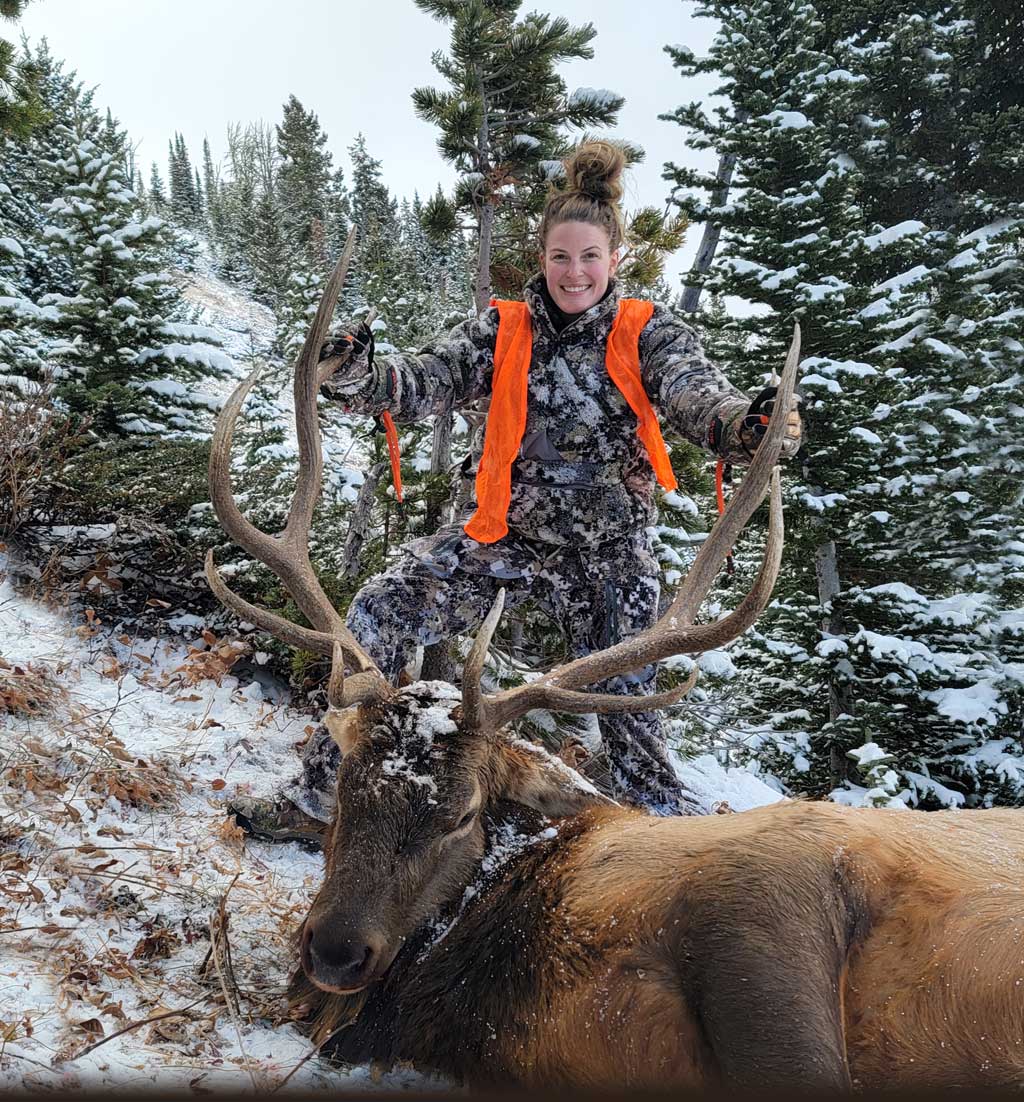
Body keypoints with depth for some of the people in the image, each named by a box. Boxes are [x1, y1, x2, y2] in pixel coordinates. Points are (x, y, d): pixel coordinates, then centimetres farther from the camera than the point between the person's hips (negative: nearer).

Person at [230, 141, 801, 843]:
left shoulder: (648, 334, -4)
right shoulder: (504, 331, -1)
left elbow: (696, 395, -21)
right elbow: (429, 381, -12)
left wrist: (751, 425, -45)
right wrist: (361, 378, -35)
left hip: (608, 554, -1)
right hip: (504, 536, 2)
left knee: (627, 701, 5)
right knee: (380, 615, -10)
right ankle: (326, 791, 5)